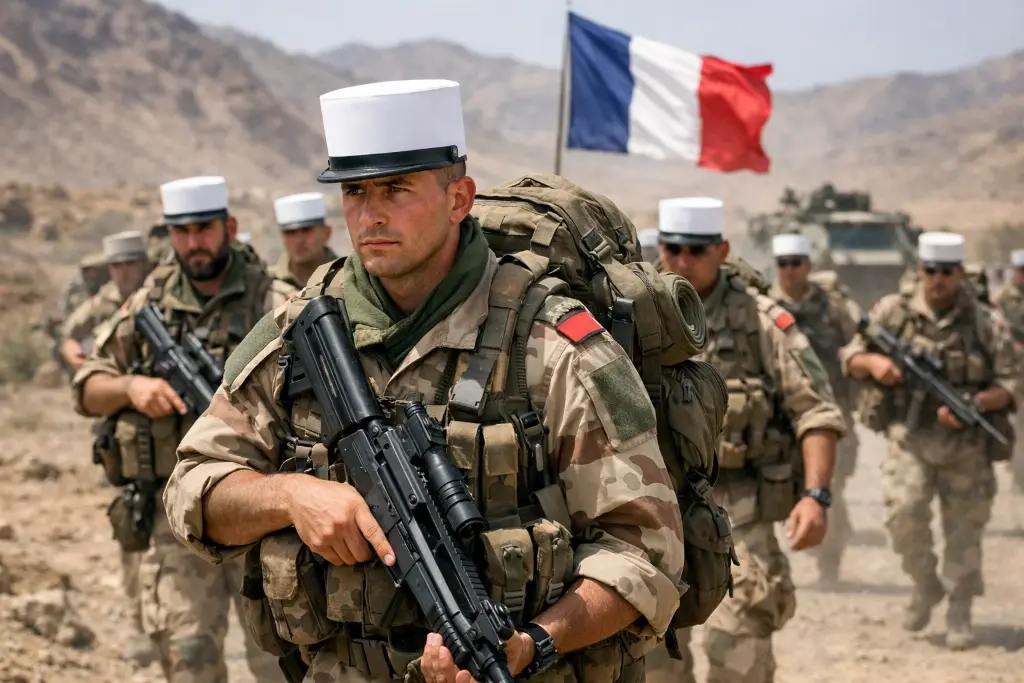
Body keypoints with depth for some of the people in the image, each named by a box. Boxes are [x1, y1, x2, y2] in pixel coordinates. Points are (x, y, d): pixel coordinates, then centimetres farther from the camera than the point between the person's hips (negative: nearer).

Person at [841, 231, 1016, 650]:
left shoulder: (985, 324, -1)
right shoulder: (895, 312, 1)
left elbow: (1009, 385, -2)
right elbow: (850, 359, 8)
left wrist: (973, 404, -20)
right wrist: (873, 362, -15)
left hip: (966, 446, 0)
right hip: (910, 441, 0)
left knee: (965, 527, 5)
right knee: (904, 514, -17)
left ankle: (959, 615, 20)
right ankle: (925, 586, 10)